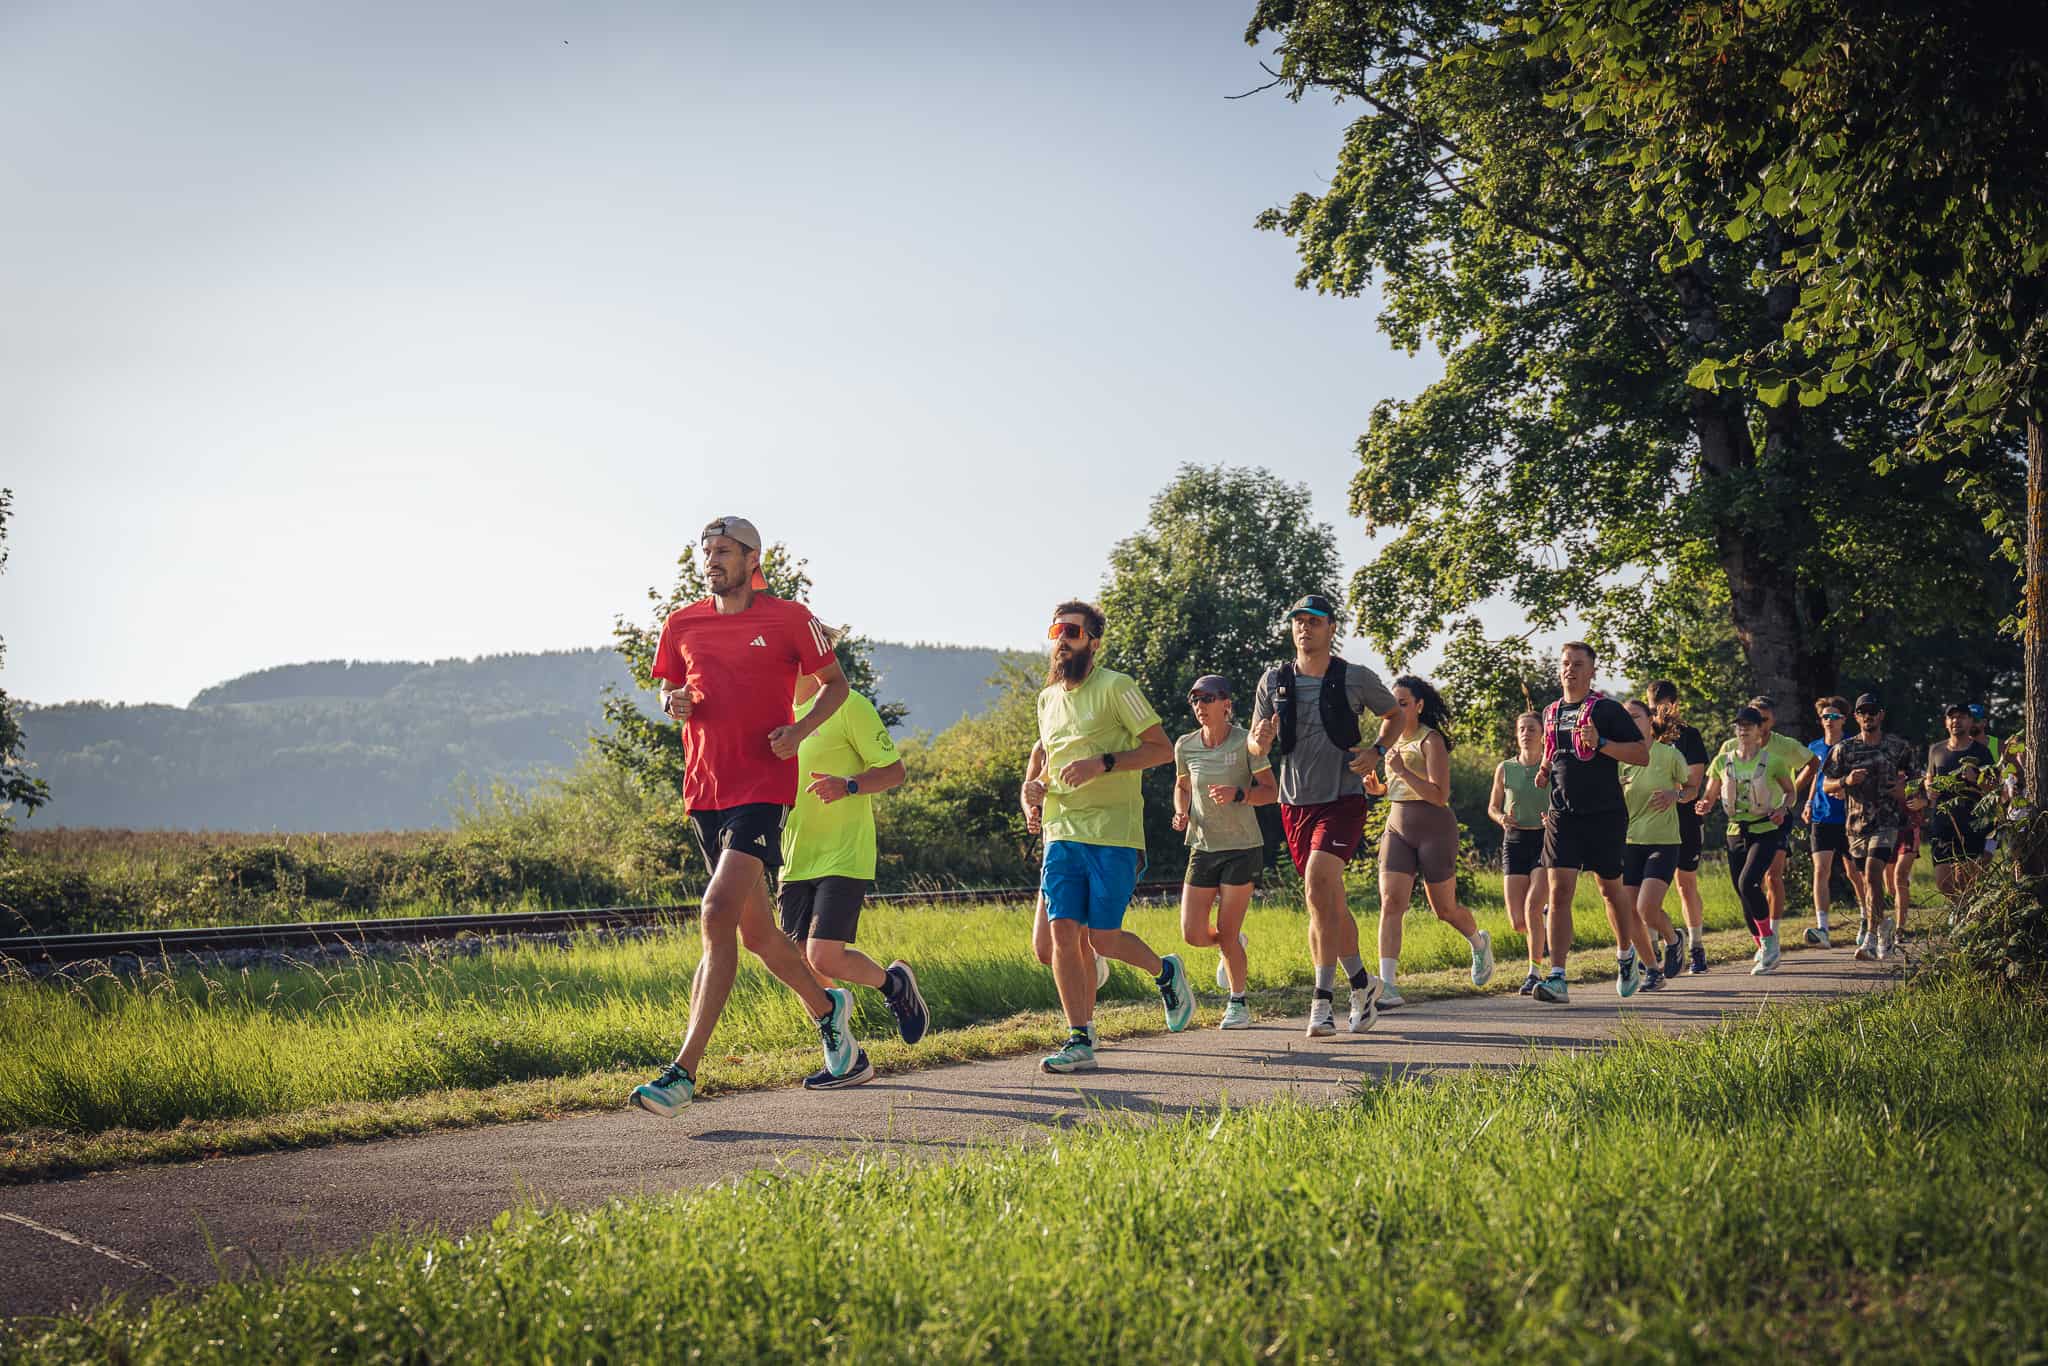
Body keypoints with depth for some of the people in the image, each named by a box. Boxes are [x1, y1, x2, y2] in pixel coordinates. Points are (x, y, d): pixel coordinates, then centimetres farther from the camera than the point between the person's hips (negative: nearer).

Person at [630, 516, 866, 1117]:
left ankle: (684, 1070, -19)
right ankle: (826, 1006, 40)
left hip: (763, 786, -5)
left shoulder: (789, 618, -1)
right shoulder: (682, 624, 9)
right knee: (755, 932, 13)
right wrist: (676, 703, -3)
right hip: (704, 790, 5)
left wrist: (801, 729, -9)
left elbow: (835, 683, 9)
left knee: (717, 916, -19)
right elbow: (669, 692, 21)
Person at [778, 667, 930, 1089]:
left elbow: (893, 769, -8)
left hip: (842, 859, -7)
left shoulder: (847, 705, -8)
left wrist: (847, 785, -25)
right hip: (796, 863, 7)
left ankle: (893, 983, 14)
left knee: (824, 957, -16)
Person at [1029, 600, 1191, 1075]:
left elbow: (1162, 748, -6)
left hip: (1112, 833, -6)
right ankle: (1080, 1040, 0)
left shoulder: (1116, 687, -4)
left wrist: (1102, 763, -18)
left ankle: (1165, 971, 26)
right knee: (1064, 933, -5)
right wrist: (1039, 787, 8)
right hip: (1062, 833, 6)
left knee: (1103, 938, -5)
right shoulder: (1048, 699, 17)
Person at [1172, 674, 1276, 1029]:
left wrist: (1237, 794, -23)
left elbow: (1271, 791, -5)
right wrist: (1182, 812, -2)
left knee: (1226, 934, -4)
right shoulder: (1185, 746, 1)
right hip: (1203, 847, 4)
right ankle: (1233, 945, 34)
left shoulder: (1246, 742, -9)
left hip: (1242, 847, -4)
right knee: (1193, 935, -2)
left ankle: (1238, 1003, 16)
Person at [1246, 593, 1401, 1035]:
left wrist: (1377, 752, -3)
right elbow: (1255, 746, 9)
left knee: (1318, 887, -22)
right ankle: (1363, 984, 29)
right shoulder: (1273, 680, 5)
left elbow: (1394, 714, 15)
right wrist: (1260, 740, -15)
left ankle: (1323, 999, -19)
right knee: (1330, 900, 11)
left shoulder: (1356, 678, -1)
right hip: (1295, 803, 4)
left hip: (1343, 799, -4)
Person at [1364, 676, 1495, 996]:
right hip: (1397, 826, 5)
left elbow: (1440, 796, -19)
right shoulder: (1393, 739, 11)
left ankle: (1479, 942, 42)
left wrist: (1403, 770, -27)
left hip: (1434, 828, -5)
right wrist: (1379, 787, 5)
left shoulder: (1431, 741, -11)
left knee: (1443, 909, 9)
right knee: (1391, 903, -13)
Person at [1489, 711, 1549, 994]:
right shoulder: (1505, 769, 5)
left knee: (1532, 906, -20)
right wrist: (1502, 819, -6)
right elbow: (1493, 806, 16)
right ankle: (1544, 918, 35)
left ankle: (1535, 972, -10)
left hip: (1546, 841, -3)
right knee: (1517, 922, -2)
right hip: (1514, 842, 3)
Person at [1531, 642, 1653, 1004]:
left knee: (1610, 888, 11)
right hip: (1562, 816, 3)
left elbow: (1643, 754, -7)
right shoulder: (1551, 713, 13)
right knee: (1559, 892, -10)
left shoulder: (1607, 710, -3)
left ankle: (1626, 955, 37)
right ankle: (1557, 979, -14)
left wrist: (1601, 743, -19)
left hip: (1604, 814, -3)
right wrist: (1545, 771, 10)